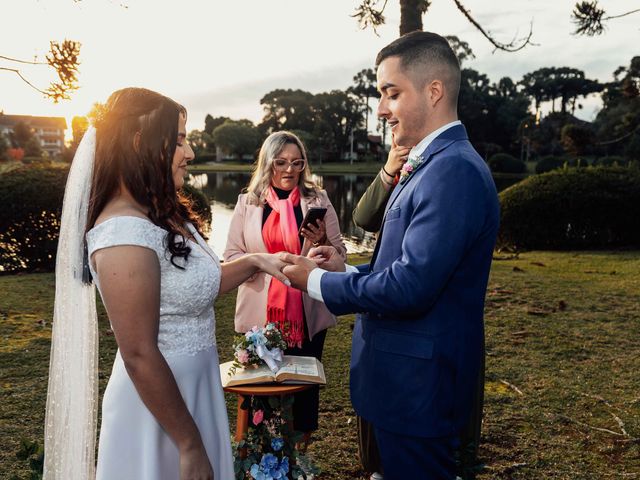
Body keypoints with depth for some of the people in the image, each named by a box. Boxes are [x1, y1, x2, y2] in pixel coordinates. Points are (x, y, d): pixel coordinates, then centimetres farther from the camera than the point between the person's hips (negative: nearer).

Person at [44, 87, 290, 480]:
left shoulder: (164, 213, 1)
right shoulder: (125, 233, -26)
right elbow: (139, 357, -25)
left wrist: (254, 263, -1)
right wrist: (190, 446, -18)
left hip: (193, 389, 8)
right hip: (159, 403, -8)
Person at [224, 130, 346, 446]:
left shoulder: (318, 200, 4)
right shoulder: (248, 202, 3)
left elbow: (340, 256, 5)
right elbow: (231, 256, 1)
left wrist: (322, 241, -17)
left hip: (307, 313, 1)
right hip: (261, 314, 0)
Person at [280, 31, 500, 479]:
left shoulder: (453, 169, -23)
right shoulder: (434, 164, 10)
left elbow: (410, 287, -27)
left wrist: (317, 281, -14)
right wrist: (346, 269, 2)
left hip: (418, 386, -9)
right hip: (408, 376, 9)